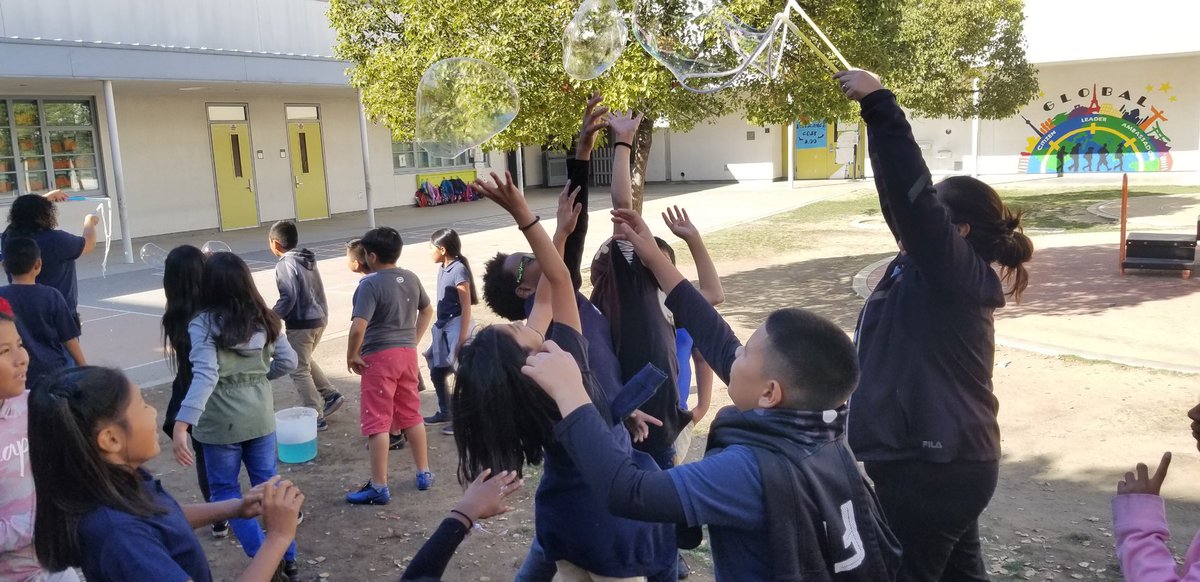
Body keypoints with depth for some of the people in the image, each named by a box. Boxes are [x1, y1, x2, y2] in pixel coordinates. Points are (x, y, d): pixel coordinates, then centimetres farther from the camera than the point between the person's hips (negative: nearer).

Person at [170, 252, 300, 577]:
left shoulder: (203, 324, -14)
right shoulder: (264, 319, 0)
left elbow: (204, 376, -25)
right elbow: (288, 361, 3)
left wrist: (182, 423, -31)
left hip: (221, 421, -4)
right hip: (260, 416, 4)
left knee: (225, 490, 12)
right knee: (268, 484, 16)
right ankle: (287, 557, 22)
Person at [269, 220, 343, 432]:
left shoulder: (286, 264, -16)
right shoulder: (307, 259, 9)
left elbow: (289, 296, -24)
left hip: (301, 323, -9)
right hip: (319, 317, 9)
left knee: (299, 371, 3)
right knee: (305, 361, 27)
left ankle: (316, 417, 4)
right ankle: (331, 395, 23)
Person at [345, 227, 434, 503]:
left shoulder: (370, 284, -17)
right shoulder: (411, 278, 5)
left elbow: (358, 327, -25)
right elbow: (427, 310, 20)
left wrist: (351, 356, -10)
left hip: (380, 357, -7)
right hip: (407, 353, 7)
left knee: (377, 422, 0)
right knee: (412, 416, 18)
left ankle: (379, 488, 5)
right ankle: (424, 473, 27)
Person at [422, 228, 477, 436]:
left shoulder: (458, 270, -17)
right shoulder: (443, 269, 8)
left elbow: (466, 307, -18)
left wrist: (462, 338, -19)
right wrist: (440, 325, 18)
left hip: (456, 326, -9)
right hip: (443, 327, 10)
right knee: (437, 371, 17)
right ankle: (444, 412, 33)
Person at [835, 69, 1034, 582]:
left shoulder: (956, 272, -18)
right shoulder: (935, 268, 6)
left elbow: (913, 194, -30)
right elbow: (900, 196, 6)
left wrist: (879, 105, -28)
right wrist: (877, 108, 3)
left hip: (930, 468, -9)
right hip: (950, 461, 9)